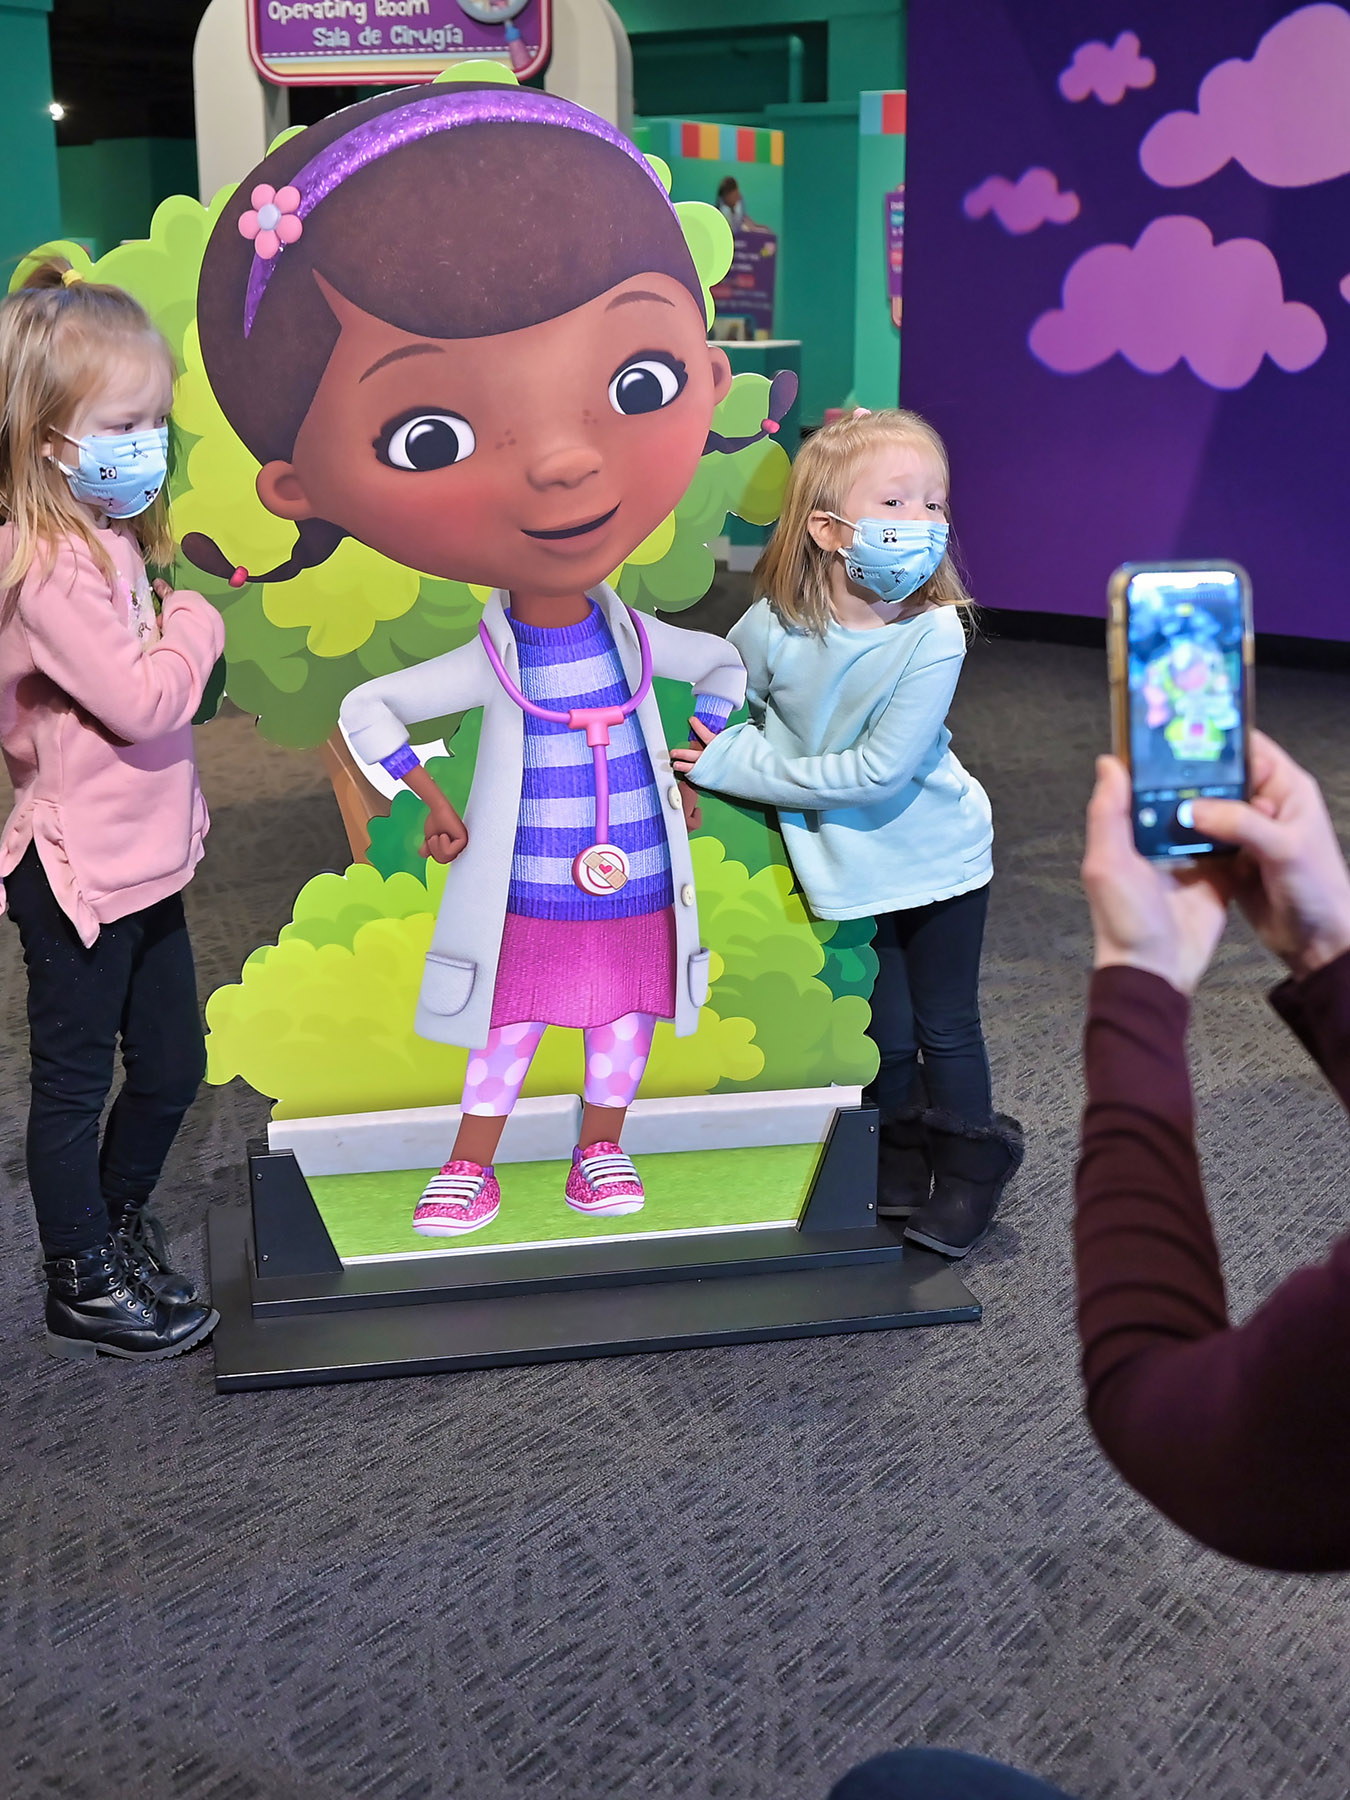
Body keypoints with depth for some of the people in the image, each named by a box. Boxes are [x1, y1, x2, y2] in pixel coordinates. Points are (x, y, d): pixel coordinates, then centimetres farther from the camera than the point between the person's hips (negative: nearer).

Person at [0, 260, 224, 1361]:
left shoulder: (109, 543, 8)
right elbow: (141, 701, -26)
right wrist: (196, 625, -12)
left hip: (143, 861, 9)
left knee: (172, 1067, 19)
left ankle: (118, 1226, 41)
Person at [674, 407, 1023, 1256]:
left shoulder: (934, 635, -26)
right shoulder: (773, 627, -19)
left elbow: (879, 771, -29)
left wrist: (740, 766, -25)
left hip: (936, 855, -2)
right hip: (846, 866, 2)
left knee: (947, 1029, 11)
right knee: (883, 1034, 13)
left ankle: (968, 1170, 34)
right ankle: (902, 1161, 37)